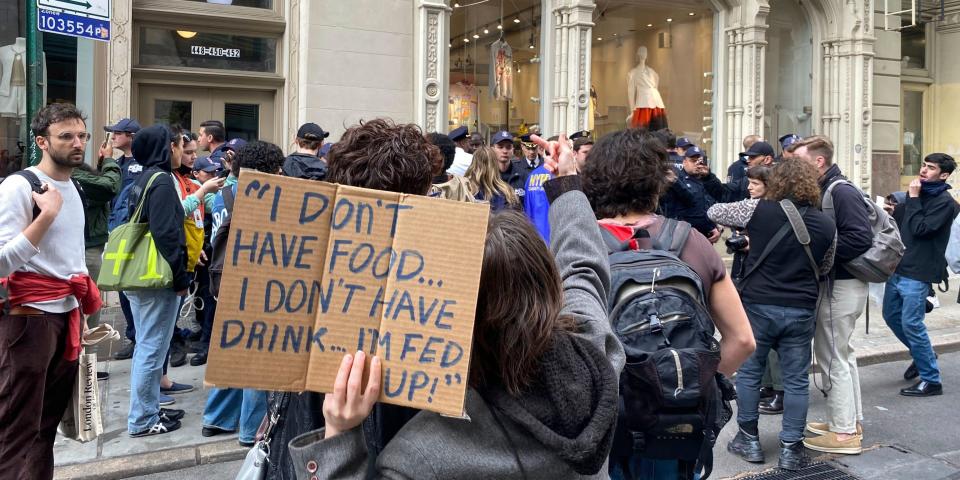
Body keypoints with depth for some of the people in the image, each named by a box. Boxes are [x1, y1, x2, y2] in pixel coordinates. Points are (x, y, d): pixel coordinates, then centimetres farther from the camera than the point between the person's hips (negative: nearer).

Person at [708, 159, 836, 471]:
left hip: (758, 304, -2)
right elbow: (824, 269, 15)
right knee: (796, 380, 9)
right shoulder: (826, 225, 2)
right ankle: (791, 448, 13)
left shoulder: (759, 209, -7)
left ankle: (749, 440, 20)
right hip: (801, 311, 2)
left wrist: (745, 229, 21)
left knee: (748, 372, 12)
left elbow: (714, 212, 5)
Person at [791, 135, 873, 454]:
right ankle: (851, 421, 32)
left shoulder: (842, 192, -18)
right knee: (842, 355, 19)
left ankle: (844, 433, 8)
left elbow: (860, 239, -26)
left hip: (841, 286, -10)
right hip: (836, 283, 10)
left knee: (833, 357, -2)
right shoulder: (823, 191, 10)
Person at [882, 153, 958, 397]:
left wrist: (913, 198, -14)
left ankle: (931, 380, 3)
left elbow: (920, 229, -19)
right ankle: (922, 357, 37)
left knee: (911, 323, -8)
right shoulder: (918, 193, 13)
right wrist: (894, 212, -5)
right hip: (898, 267, 8)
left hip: (918, 273, -8)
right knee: (891, 316, 17)